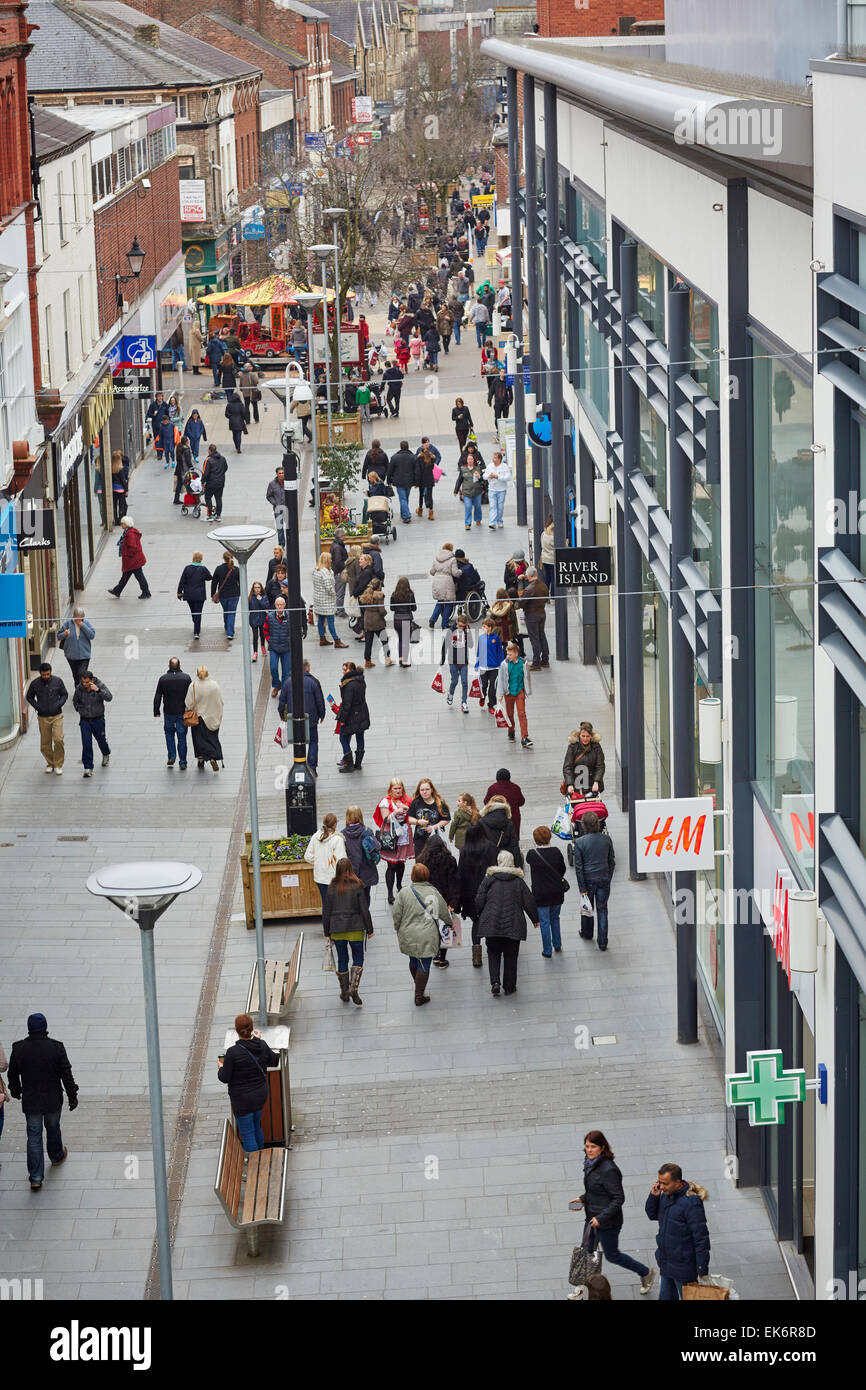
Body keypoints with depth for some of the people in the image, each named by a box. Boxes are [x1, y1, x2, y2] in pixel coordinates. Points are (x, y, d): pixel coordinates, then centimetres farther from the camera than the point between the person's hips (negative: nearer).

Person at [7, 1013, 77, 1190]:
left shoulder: (18, 1049, -10)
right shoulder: (56, 1047, -14)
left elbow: (12, 1074, 3)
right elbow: (66, 1075, -10)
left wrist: (15, 1091, 22)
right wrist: (72, 1096, 2)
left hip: (30, 1102, 0)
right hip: (53, 1100, 0)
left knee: (34, 1137, 5)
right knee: (53, 1129, 25)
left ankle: (36, 1178, 1)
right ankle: (57, 1155, 51)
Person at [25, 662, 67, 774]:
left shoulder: (57, 681, -5)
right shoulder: (35, 683, -5)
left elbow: (64, 694, 8)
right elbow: (29, 697, 10)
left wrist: (59, 704, -9)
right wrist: (36, 706, -5)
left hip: (57, 716, -1)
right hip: (43, 717, 1)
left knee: (58, 739, -16)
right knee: (45, 744, 5)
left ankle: (58, 765, -1)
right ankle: (50, 763, 26)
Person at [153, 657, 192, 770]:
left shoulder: (163, 679, -3)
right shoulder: (186, 678, -3)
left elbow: (157, 697, -1)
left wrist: (156, 712, 6)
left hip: (168, 712, 0)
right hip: (183, 713, 0)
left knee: (169, 733, 20)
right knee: (182, 736, 5)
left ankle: (172, 757, 8)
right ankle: (183, 763, 5)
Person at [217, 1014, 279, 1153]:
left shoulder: (233, 1052, -25)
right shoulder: (262, 1046, -9)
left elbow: (225, 1078, -17)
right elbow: (274, 1062, 10)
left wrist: (221, 1068, 6)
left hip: (243, 1099, -6)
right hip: (261, 1094, 6)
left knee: (247, 1133, 7)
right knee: (256, 1127, 26)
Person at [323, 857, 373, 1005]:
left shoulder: (331, 888, -3)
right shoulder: (357, 887, -9)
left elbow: (326, 912, 1)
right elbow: (364, 910, -7)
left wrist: (327, 932, 11)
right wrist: (369, 929, 2)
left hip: (337, 930, 2)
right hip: (355, 928, -2)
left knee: (342, 959, 13)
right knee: (358, 958, 8)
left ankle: (344, 992, 19)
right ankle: (353, 988, -11)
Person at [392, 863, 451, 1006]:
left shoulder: (404, 892, -7)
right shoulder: (434, 892, -3)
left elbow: (397, 914, -5)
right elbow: (444, 914, 8)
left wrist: (398, 929, 14)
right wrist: (451, 922, 30)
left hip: (408, 937, 2)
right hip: (427, 938, -2)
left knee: (414, 961, 20)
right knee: (424, 965, 4)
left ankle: (419, 988, 36)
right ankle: (419, 995, 5)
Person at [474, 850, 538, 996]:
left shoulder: (489, 878, -3)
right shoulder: (518, 881, -1)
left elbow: (479, 901, -1)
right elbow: (529, 902, 3)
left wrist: (480, 916, 17)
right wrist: (535, 919, 18)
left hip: (492, 924, 0)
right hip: (513, 924, 0)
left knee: (493, 953, 12)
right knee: (511, 956, 11)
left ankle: (495, 982, -5)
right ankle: (509, 986, 15)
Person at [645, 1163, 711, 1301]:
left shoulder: (691, 1203, -25)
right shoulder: (665, 1195, 0)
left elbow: (701, 1238, -22)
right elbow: (652, 1215, 16)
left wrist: (702, 1271, -21)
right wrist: (653, 1196, -6)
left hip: (683, 1267, -8)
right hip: (666, 1264, 8)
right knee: (666, 1297, 19)